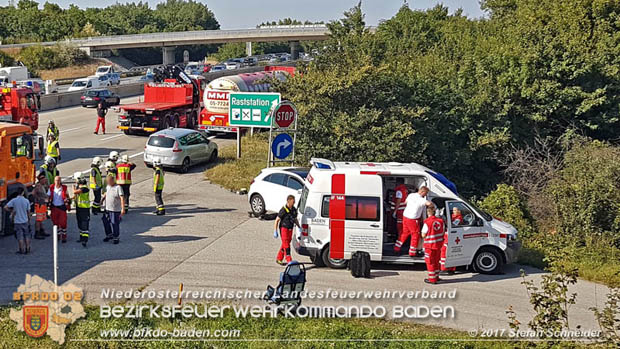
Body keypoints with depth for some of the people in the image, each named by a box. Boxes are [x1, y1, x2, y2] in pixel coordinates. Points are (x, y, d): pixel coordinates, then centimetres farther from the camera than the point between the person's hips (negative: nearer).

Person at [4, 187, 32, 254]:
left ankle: (22, 250, 7)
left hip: (17, 222, -1)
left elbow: (5, 208, -15)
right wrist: (29, 220, 13)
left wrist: (11, 211, 2)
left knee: (20, 237, 4)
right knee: (27, 236, 14)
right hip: (25, 221, 1)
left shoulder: (14, 200, -10)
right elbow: (28, 212, 0)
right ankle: (27, 249, 17)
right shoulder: (26, 201, -7)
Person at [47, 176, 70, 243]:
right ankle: (58, 235, 23)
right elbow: (48, 196, 7)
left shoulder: (64, 188, -4)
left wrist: (68, 206, 9)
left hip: (62, 207, -2)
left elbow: (67, 197, 8)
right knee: (55, 222, 7)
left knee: (63, 222, -4)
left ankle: (64, 237, 5)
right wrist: (48, 205, -1)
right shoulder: (51, 188, -2)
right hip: (54, 207, 2)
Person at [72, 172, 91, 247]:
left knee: (84, 224, -13)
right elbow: (75, 195, 23)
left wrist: (73, 187, -9)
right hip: (78, 207, 9)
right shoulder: (78, 186, 10)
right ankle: (81, 237, 30)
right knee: (80, 223, 18)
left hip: (84, 208, -9)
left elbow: (75, 192, -30)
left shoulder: (84, 188, -20)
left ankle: (85, 240, -19)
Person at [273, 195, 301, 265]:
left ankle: (279, 259, 25)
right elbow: (277, 220, -12)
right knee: (286, 245, -9)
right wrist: (275, 232, -15)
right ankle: (289, 261, -11)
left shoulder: (294, 210, 6)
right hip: (284, 228, -7)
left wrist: (299, 228, 7)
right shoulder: (283, 210, -15)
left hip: (290, 229, 7)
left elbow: (295, 220, 20)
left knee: (284, 245, 13)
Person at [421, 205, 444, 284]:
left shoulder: (427, 222, -20)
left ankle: (432, 279, 8)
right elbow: (443, 232, 7)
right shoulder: (440, 220, -2)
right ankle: (436, 277, 29)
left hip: (430, 245, -6)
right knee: (436, 261, 20)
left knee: (430, 262, 5)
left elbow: (423, 235, -15)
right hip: (438, 244, 6)